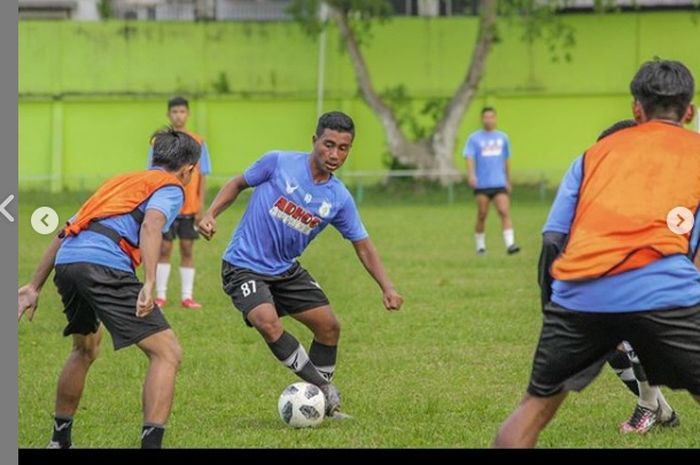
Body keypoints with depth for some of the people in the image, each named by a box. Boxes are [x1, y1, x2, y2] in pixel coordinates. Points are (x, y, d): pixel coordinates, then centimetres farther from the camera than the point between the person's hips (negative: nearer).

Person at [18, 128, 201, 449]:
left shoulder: (120, 181, 34)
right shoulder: (171, 188, 12)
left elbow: (66, 232, 32)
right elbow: (151, 225, -11)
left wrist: (35, 286, 34)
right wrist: (149, 285, -21)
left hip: (65, 263, 8)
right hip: (105, 264, -8)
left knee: (85, 348, 33)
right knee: (167, 353, -2)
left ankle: (59, 440, 41)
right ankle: (150, 443, -14)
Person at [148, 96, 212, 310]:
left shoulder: (198, 142, 4)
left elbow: (202, 176, 4)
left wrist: (201, 206, -2)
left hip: (190, 207, 1)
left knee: (187, 249, 3)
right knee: (164, 249, 0)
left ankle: (187, 296, 6)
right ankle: (160, 295, 6)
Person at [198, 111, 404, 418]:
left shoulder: (339, 199, -4)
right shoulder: (279, 163, -14)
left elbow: (362, 245, 4)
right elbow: (238, 184, 0)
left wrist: (386, 288, -7)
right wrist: (210, 215, -14)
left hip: (286, 271, 5)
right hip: (244, 268, -5)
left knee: (329, 326, 0)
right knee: (268, 321, -29)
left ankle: (325, 403, 22)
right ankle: (325, 391, -17)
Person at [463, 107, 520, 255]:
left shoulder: (502, 137, 13)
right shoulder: (474, 138, 3)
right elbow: (469, 158, -8)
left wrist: (508, 181, 23)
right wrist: (471, 175, -25)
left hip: (499, 183, 2)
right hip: (481, 185, -1)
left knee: (504, 212, -13)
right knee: (481, 215, 2)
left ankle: (510, 244, -21)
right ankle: (480, 246, 16)